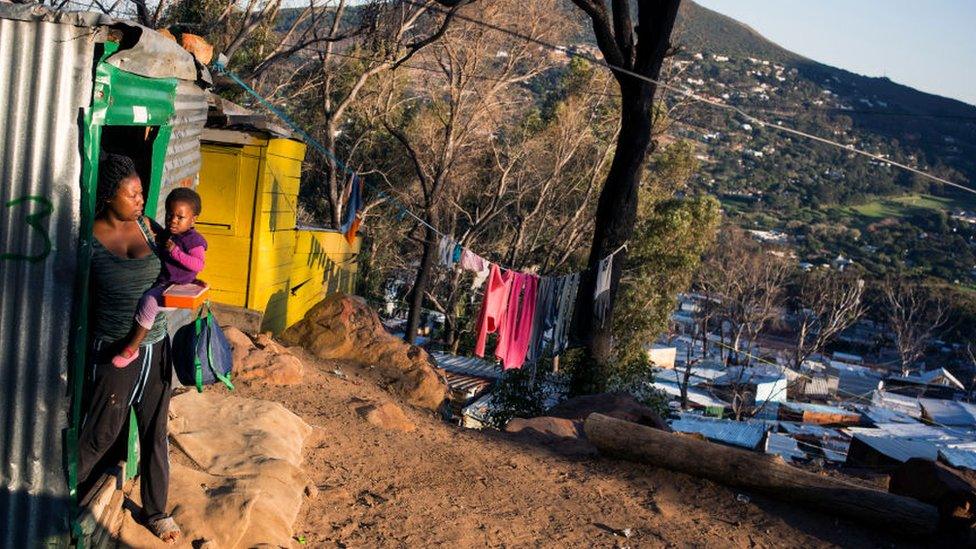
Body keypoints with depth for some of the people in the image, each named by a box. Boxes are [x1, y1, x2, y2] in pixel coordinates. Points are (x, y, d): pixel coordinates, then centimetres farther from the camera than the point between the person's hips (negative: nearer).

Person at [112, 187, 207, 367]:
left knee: (148, 301, -30)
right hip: (160, 281, 10)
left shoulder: (194, 240, -12)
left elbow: (198, 265, -23)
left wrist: (175, 252, -27)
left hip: (175, 285, -10)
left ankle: (132, 347, -27)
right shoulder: (167, 235, 13)